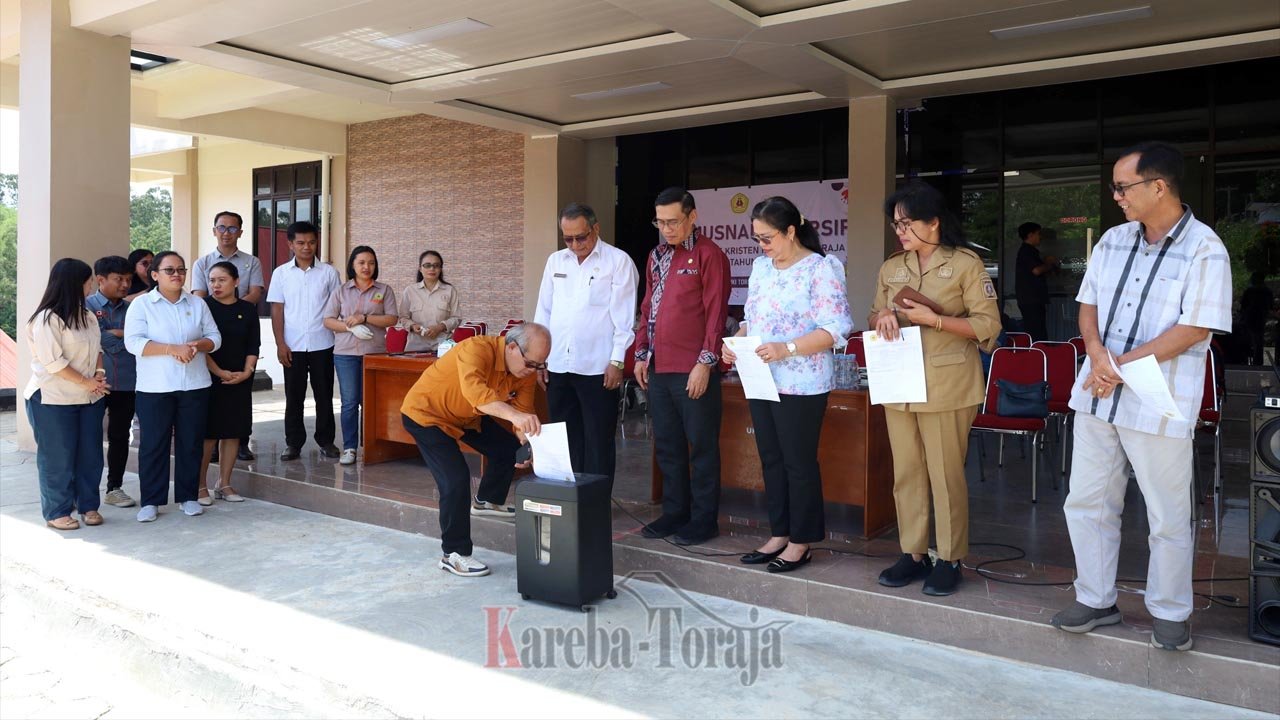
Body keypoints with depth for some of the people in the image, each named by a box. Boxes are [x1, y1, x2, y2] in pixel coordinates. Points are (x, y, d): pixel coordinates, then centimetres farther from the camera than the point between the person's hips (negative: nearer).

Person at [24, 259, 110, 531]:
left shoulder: (86, 315, 11)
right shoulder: (47, 319, -13)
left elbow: (97, 348, 17)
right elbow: (53, 361, -18)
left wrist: (99, 373, -1)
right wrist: (86, 382, -15)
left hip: (89, 398, 7)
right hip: (53, 400, -7)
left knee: (90, 454, 9)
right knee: (58, 457, 1)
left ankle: (89, 506, 20)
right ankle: (57, 512, 12)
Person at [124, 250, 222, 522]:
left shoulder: (197, 304, 10)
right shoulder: (141, 304, -1)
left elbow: (214, 337, 10)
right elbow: (133, 342, -12)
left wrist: (198, 345, -13)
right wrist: (172, 349, -21)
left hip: (194, 386, 3)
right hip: (154, 388, -3)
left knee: (191, 443, 8)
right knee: (153, 444, 2)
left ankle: (187, 496, 20)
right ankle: (151, 501, 11)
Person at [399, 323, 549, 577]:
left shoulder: (527, 371, -14)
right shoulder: (477, 349, -37)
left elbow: (523, 412, -12)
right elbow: (475, 390, -55)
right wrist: (514, 414, -69)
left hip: (468, 416, 8)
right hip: (425, 413, -8)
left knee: (508, 448, 13)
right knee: (456, 479, -18)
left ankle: (487, 500, 42)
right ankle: (453, 554, -2)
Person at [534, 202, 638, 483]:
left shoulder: (619, 261, -3)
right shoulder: (555, 261, 12)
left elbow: (624, 316, -7)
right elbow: (544, 310, 14)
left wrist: (617, 361, -11)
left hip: (598, 368, -5)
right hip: (558, 366, 5)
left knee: (598, 444, 3)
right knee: (565, 441, 12)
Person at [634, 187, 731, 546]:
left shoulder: (708, 254, -7)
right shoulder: (656, 256, 15)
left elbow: (716, 312, -12)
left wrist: (705, 362, -16)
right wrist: (641, 354, 12)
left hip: (693, 371, -7)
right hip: (658, 369, 7)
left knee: (701, 447, 3)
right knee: (667, 446, 14)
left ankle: (704, 519, 13)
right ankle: (674, 512, 26)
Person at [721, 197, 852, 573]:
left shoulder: (822, 268, -10)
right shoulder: (761, 266, 12)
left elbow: (836, 329, -16)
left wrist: (786, 349, -25)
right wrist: (734, 342, 0)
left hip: (800, 384, -7)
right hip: (760, 381, 7)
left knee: (799, 463, 2)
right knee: (771, 459, 13)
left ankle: (801, 542, 15)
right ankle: (779, 535, 26)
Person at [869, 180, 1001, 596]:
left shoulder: (965, 264, -4)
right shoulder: (891, 268, 12)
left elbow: (988, 325, -7)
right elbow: (874, 319, 19)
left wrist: (933, 319, -17)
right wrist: (883, 317, -6)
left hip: (947, 385, -5)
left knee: (946, 473, 0)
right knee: (906, 472, 8)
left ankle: (949, 559, 13)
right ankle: (913, 554, 19)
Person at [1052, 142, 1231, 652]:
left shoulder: (1204, 250, -10)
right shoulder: (1113, 241, 9)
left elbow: (1193, 331, -16)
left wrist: (1123, 366, -16)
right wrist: (1096, 352, -10)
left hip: (1157, 404, -6)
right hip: (1097, 396, 6)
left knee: (1168, 518, 7)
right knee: (1087, 503, 12)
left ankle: (1169, 612, 26)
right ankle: (1096, 600, 27)